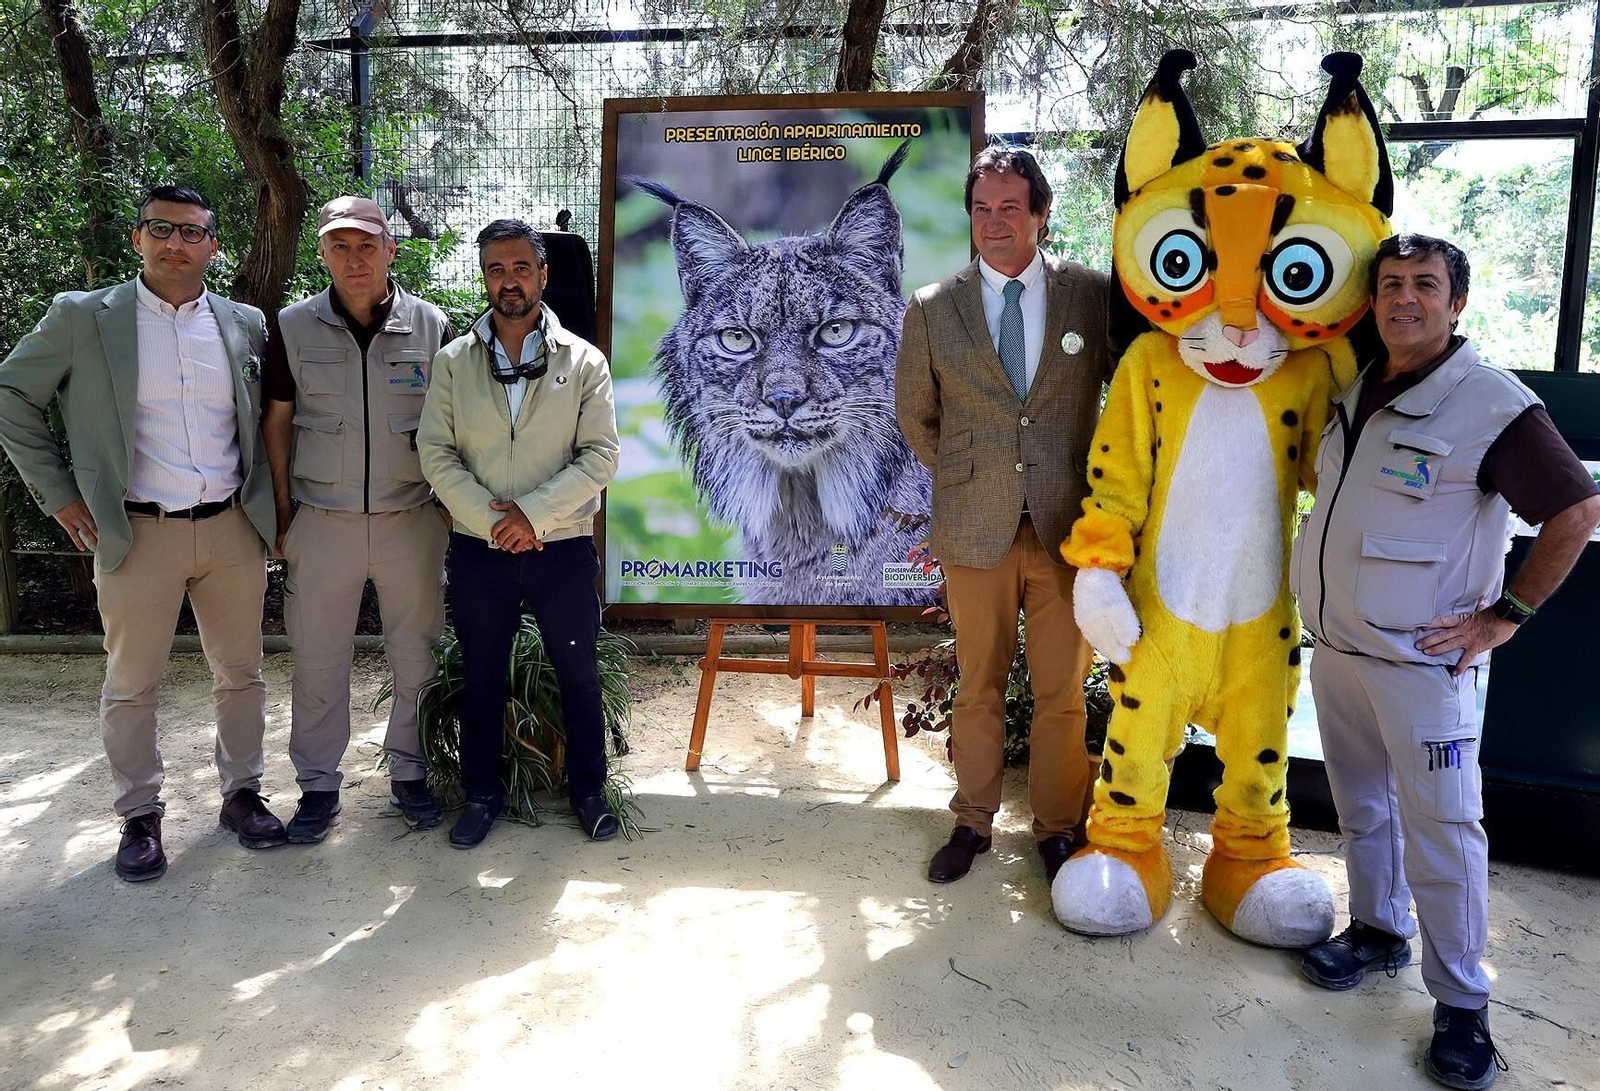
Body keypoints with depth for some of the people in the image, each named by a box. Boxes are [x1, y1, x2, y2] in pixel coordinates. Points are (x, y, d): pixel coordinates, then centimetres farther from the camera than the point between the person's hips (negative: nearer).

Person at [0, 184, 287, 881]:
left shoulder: (247, 325, 6)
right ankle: (140, 816, 22)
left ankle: (242, 793, 27)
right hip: (139, 533, -2)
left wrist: (269, 503, 9)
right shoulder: (82, 318, -1)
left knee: (240, 673, 11)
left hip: (233, 529, 2)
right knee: (131, 684, 7)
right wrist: (57, 491, 0)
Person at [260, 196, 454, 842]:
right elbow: (276, 420, 7)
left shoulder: (431, 326, -1)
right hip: (322, 522, 1)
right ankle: (318, 784, 24)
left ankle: (409, 772, 26)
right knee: (318, 660, 8)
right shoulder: (293, 327, 1)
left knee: (416, 655, 9)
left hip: (412, 520, 0)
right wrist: (282, 511, 4)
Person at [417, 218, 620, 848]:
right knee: (481, 678, 13)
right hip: (478, 549, 1)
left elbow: (600, 456, -8)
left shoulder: (584, 361, -1)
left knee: (578, 673, 10)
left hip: (562, 546, -1)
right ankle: (482, 794, 31)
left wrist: (532, 513, -17)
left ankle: (588, 789, 29)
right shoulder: (452, 361, 3)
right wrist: (491, 518, -14)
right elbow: (436, 453, -3)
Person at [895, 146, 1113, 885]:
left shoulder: (1094, 295, 0)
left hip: (1067, 524, 0)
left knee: (1062, 691, 8)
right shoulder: (933, 309, 2)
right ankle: (973, 820, 28)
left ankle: (1058, 827, 25)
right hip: (973, 527, 1)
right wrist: (958, 476, 11)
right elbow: (914, 413, 14)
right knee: (978, 686, 12)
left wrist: (1104, 480, 6)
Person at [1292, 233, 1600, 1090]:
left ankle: (1461, 1003, 15)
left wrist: (1506, 615, -12)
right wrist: (1321, 585, 12)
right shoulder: (1354, 391, 7)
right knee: (1362, 806, 18)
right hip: (1335, 643, 6)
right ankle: (1378, 930, 37)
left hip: (1420, 658, -6)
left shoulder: (1494, 405, -13)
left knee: (1440, 827, 0)